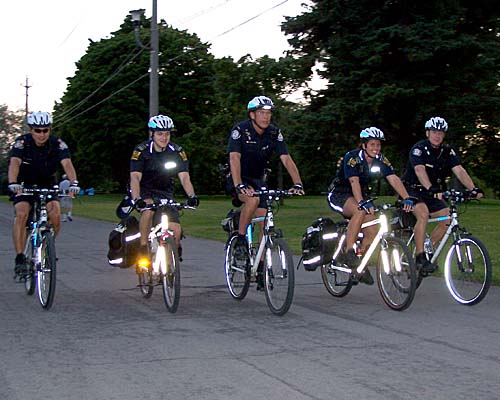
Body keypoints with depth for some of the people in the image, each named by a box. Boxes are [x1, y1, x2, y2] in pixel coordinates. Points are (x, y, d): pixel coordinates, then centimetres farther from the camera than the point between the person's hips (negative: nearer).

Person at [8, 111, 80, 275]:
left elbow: (67, 164, -30)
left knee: (55, 214, -23)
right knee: (21, 214, -26)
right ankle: (20, 257, -22)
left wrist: (73, 183, -50)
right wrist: (13, 183, -55)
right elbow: (14, 163, -35)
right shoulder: (22, 143, -19)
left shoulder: (58, 144, -16)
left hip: (47, 186, 1)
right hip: (24, 186, -1)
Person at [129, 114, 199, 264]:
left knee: (176, 231, -14)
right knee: (148, 208, -37)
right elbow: (135, 177, -26)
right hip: (145, 192, -2)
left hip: (165, 193, 3)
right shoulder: (141, 151, -15)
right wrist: (137, 199, -44)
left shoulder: (177, 152, -7)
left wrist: (192, 196, -35)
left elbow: (184, 177, -16)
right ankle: (143, 248, -25)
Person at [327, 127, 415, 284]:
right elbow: (354, 181, -35)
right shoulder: (352, 157, -22)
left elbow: (394, 179, -18)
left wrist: (407, 198, -33)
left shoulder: (381, 161, -6)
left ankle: (359, 264, 15)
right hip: (339, 195, -6)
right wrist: (362, 203, -51)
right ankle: (348, 252, -28)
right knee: (360, 211, -36)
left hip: (362, 196, 6)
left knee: (372, 233, -9)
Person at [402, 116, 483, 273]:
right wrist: (429, 188, -52)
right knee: (423, 214, -31)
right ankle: (420, 257, -26)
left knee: (448, 219, -10)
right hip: (412, 190, -6)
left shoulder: (447, 151, -2)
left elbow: (459, 170, -15)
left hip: (432, 194, 6)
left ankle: (427, 249, 10)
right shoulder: (419, 148, -17)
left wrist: (473, 188, -31)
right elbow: (419, 170, -34)